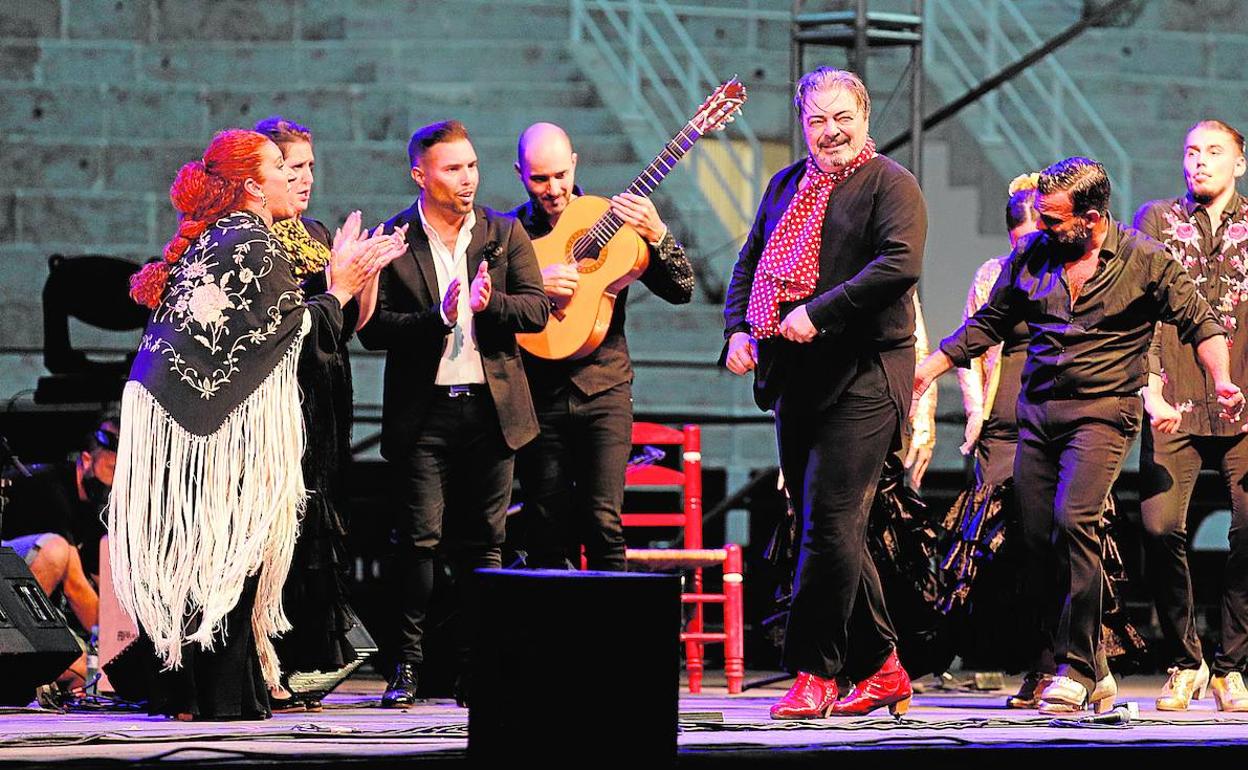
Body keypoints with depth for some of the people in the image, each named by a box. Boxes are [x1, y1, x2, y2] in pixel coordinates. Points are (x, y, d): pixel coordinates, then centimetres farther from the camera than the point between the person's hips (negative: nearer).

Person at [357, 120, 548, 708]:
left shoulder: (505, 233, 9)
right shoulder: (391, 241, 0)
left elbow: (537, 308, 3)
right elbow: (373, 328, -6)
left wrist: (492, 303, -16)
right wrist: (437, 316, -18)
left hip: (490, 407, 3)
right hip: (424, 412, -3)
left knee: (483, 543, 5)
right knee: (419, 539, -6)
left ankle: (474, 666, 10)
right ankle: (407, 665, 1)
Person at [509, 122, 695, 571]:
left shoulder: (612, 219, 6)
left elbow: (680, 291, 0)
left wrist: (656, 235, -16)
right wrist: (534, 285, -17)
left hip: (603, 387, -1)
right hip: (539, 395, 1)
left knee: (603, 523, -10)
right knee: (548, 536, 1)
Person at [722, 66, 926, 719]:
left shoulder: (889, 183, -4)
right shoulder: (786, 186, 18)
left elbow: (900, 263, -19)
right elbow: (750, 263, 23)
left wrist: (819, 312, -22)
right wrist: (738, 328, 5)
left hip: (862, 377, -8)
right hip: (795, 378, 8)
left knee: (829, 523, -12)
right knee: (829, 528, 10)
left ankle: (815, 672, -8)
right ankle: (880, 669, 18)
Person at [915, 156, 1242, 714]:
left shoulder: (1144, 261, -3)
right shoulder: (1031, 255, 8)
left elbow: (1200, 322, 4)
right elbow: (987, 324, 18)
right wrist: (927, 369, 14)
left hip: (1102, 411, -5)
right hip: (1037, 412, 5)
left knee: (1073, 520, -23)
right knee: (1036, 539, 0)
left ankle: (1078, 666, -16)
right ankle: (1091, 674, 9)